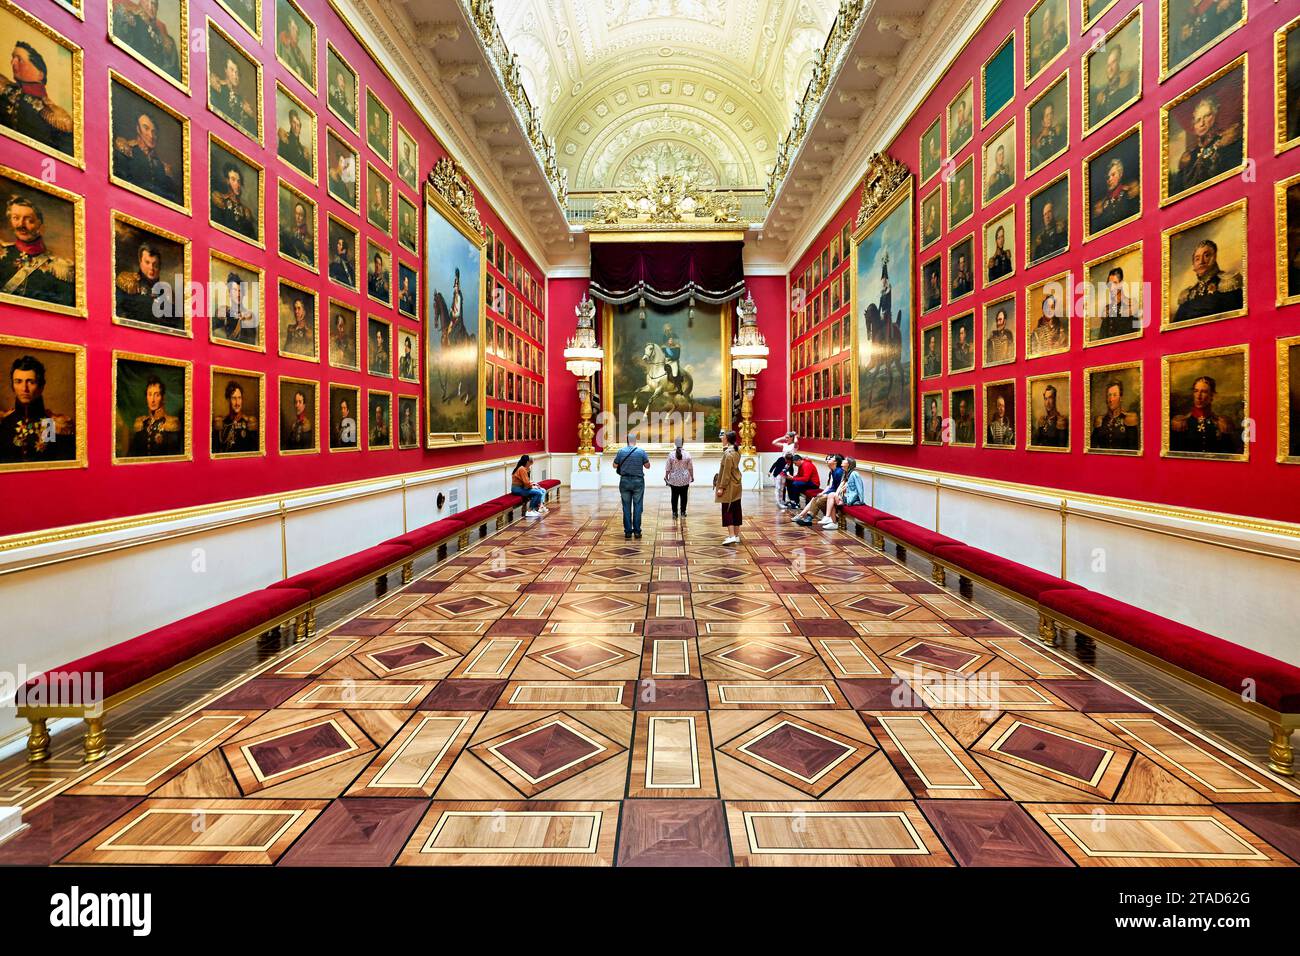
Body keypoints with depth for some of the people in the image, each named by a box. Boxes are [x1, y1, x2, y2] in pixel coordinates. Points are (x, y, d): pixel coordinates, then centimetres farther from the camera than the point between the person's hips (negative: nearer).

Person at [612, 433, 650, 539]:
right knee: (637, 507, 5)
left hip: (624, 481, 1)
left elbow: (615, 466, 5)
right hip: (638, 481, -1)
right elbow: (647, 466, 1)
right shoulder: (641, 451, -6)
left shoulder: (621, 451, -4)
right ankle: (637, 531, 5)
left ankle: (628, 531, 8)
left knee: (626, 507, 7)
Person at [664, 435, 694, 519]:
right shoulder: (687, 454, -8)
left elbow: (668, 468, -4)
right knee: (683, 496, 10)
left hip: (674, 480, 0)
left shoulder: (671, 454, -9)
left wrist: (666, 477, 8)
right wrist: (692, 476, 11)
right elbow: (690, 468, -2)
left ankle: (675, 513, 10)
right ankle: (683, 512, 14)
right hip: (685, 479, 0)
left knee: (674, 496, 7)